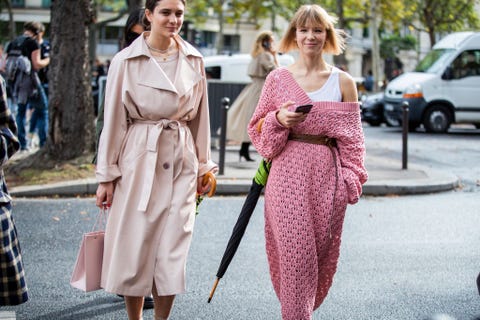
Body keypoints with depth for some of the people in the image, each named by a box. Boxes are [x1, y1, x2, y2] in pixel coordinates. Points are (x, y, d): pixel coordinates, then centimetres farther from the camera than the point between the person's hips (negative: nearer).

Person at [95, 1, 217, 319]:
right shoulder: (126, 60, -4)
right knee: (134, 246, 4)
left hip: (181, 163, 2)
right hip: (139, 160, -2)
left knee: (172, 251, 3)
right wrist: (107, 174, -2)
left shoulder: (193, 60, 5)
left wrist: (204, 164, 13)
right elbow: (113, 120, -1)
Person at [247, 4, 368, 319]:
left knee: (323, 252, 6)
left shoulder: (343, 82, 6)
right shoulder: (278, 78, 5)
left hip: (328, 175, 1)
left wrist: (351, 179, 0)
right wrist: (278, 119, -10)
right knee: (294, 251, -6)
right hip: (288, 174, -1)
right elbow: (258, 129, 10)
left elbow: (352, 137, 8)